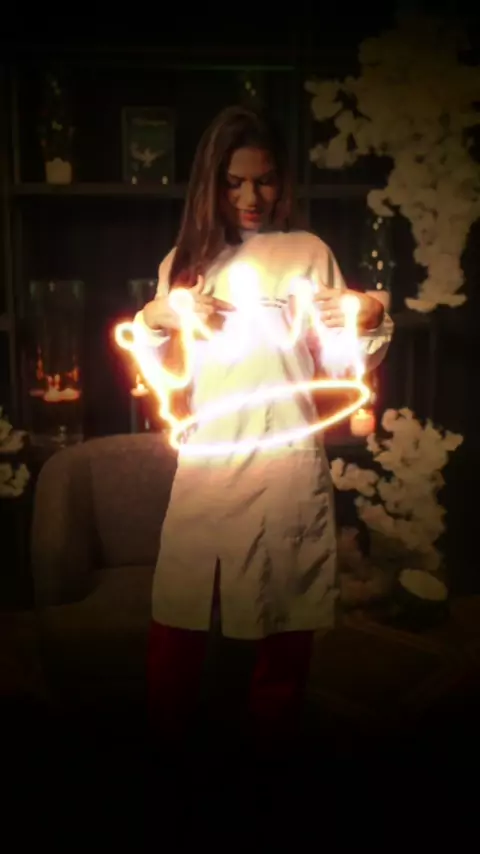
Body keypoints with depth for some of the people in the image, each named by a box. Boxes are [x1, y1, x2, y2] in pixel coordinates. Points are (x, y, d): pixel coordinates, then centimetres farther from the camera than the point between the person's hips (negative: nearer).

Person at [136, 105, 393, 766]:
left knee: (283, 619, 8)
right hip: (205, 463, 2)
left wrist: (373, 322, -15)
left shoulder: (310, 253, 5)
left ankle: (274, 740, 28)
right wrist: (156, 318, -5)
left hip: (287, 465, -1)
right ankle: (168, 737, 24)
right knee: (177, 613, 3)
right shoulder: (185, 259, 12)